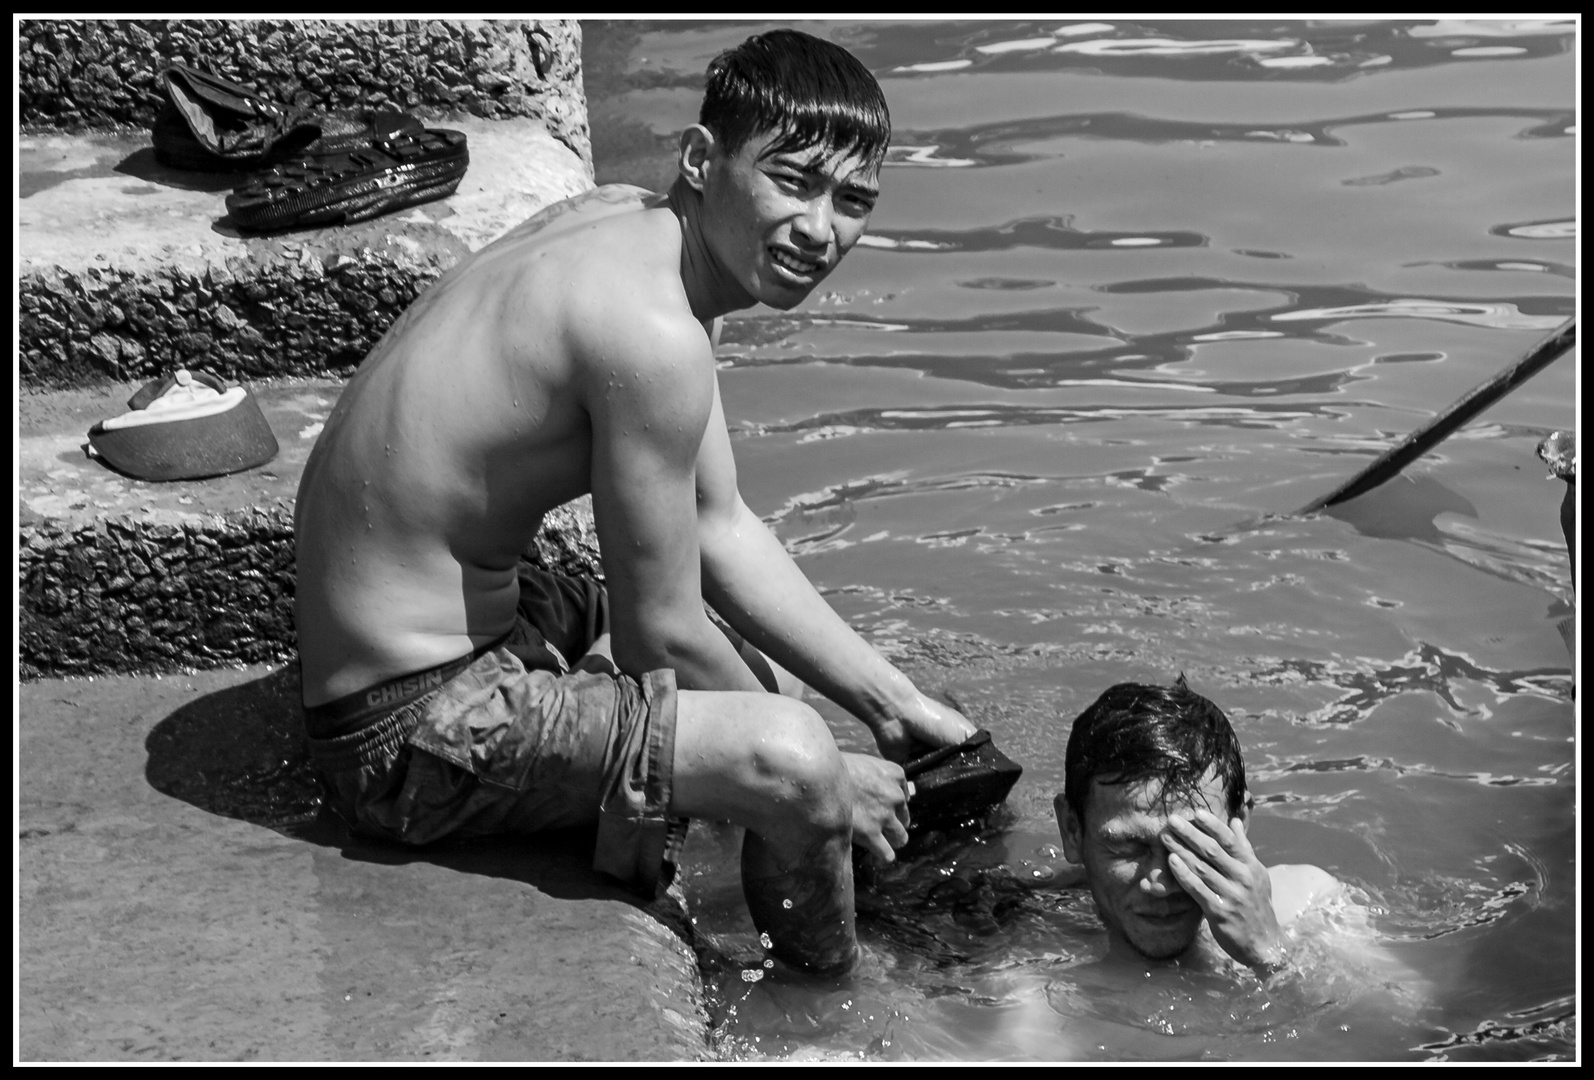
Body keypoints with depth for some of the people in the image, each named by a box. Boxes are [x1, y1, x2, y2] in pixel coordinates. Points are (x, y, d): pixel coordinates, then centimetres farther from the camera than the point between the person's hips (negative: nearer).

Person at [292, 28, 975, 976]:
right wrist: (820, 775, -4)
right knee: (791, 758, -23)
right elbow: (659, 631, -19)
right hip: (414, 727, -10)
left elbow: (722, 531, 7)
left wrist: (897, 706, 8)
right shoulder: (652, 335, -27)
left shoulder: (635, 225, 2)